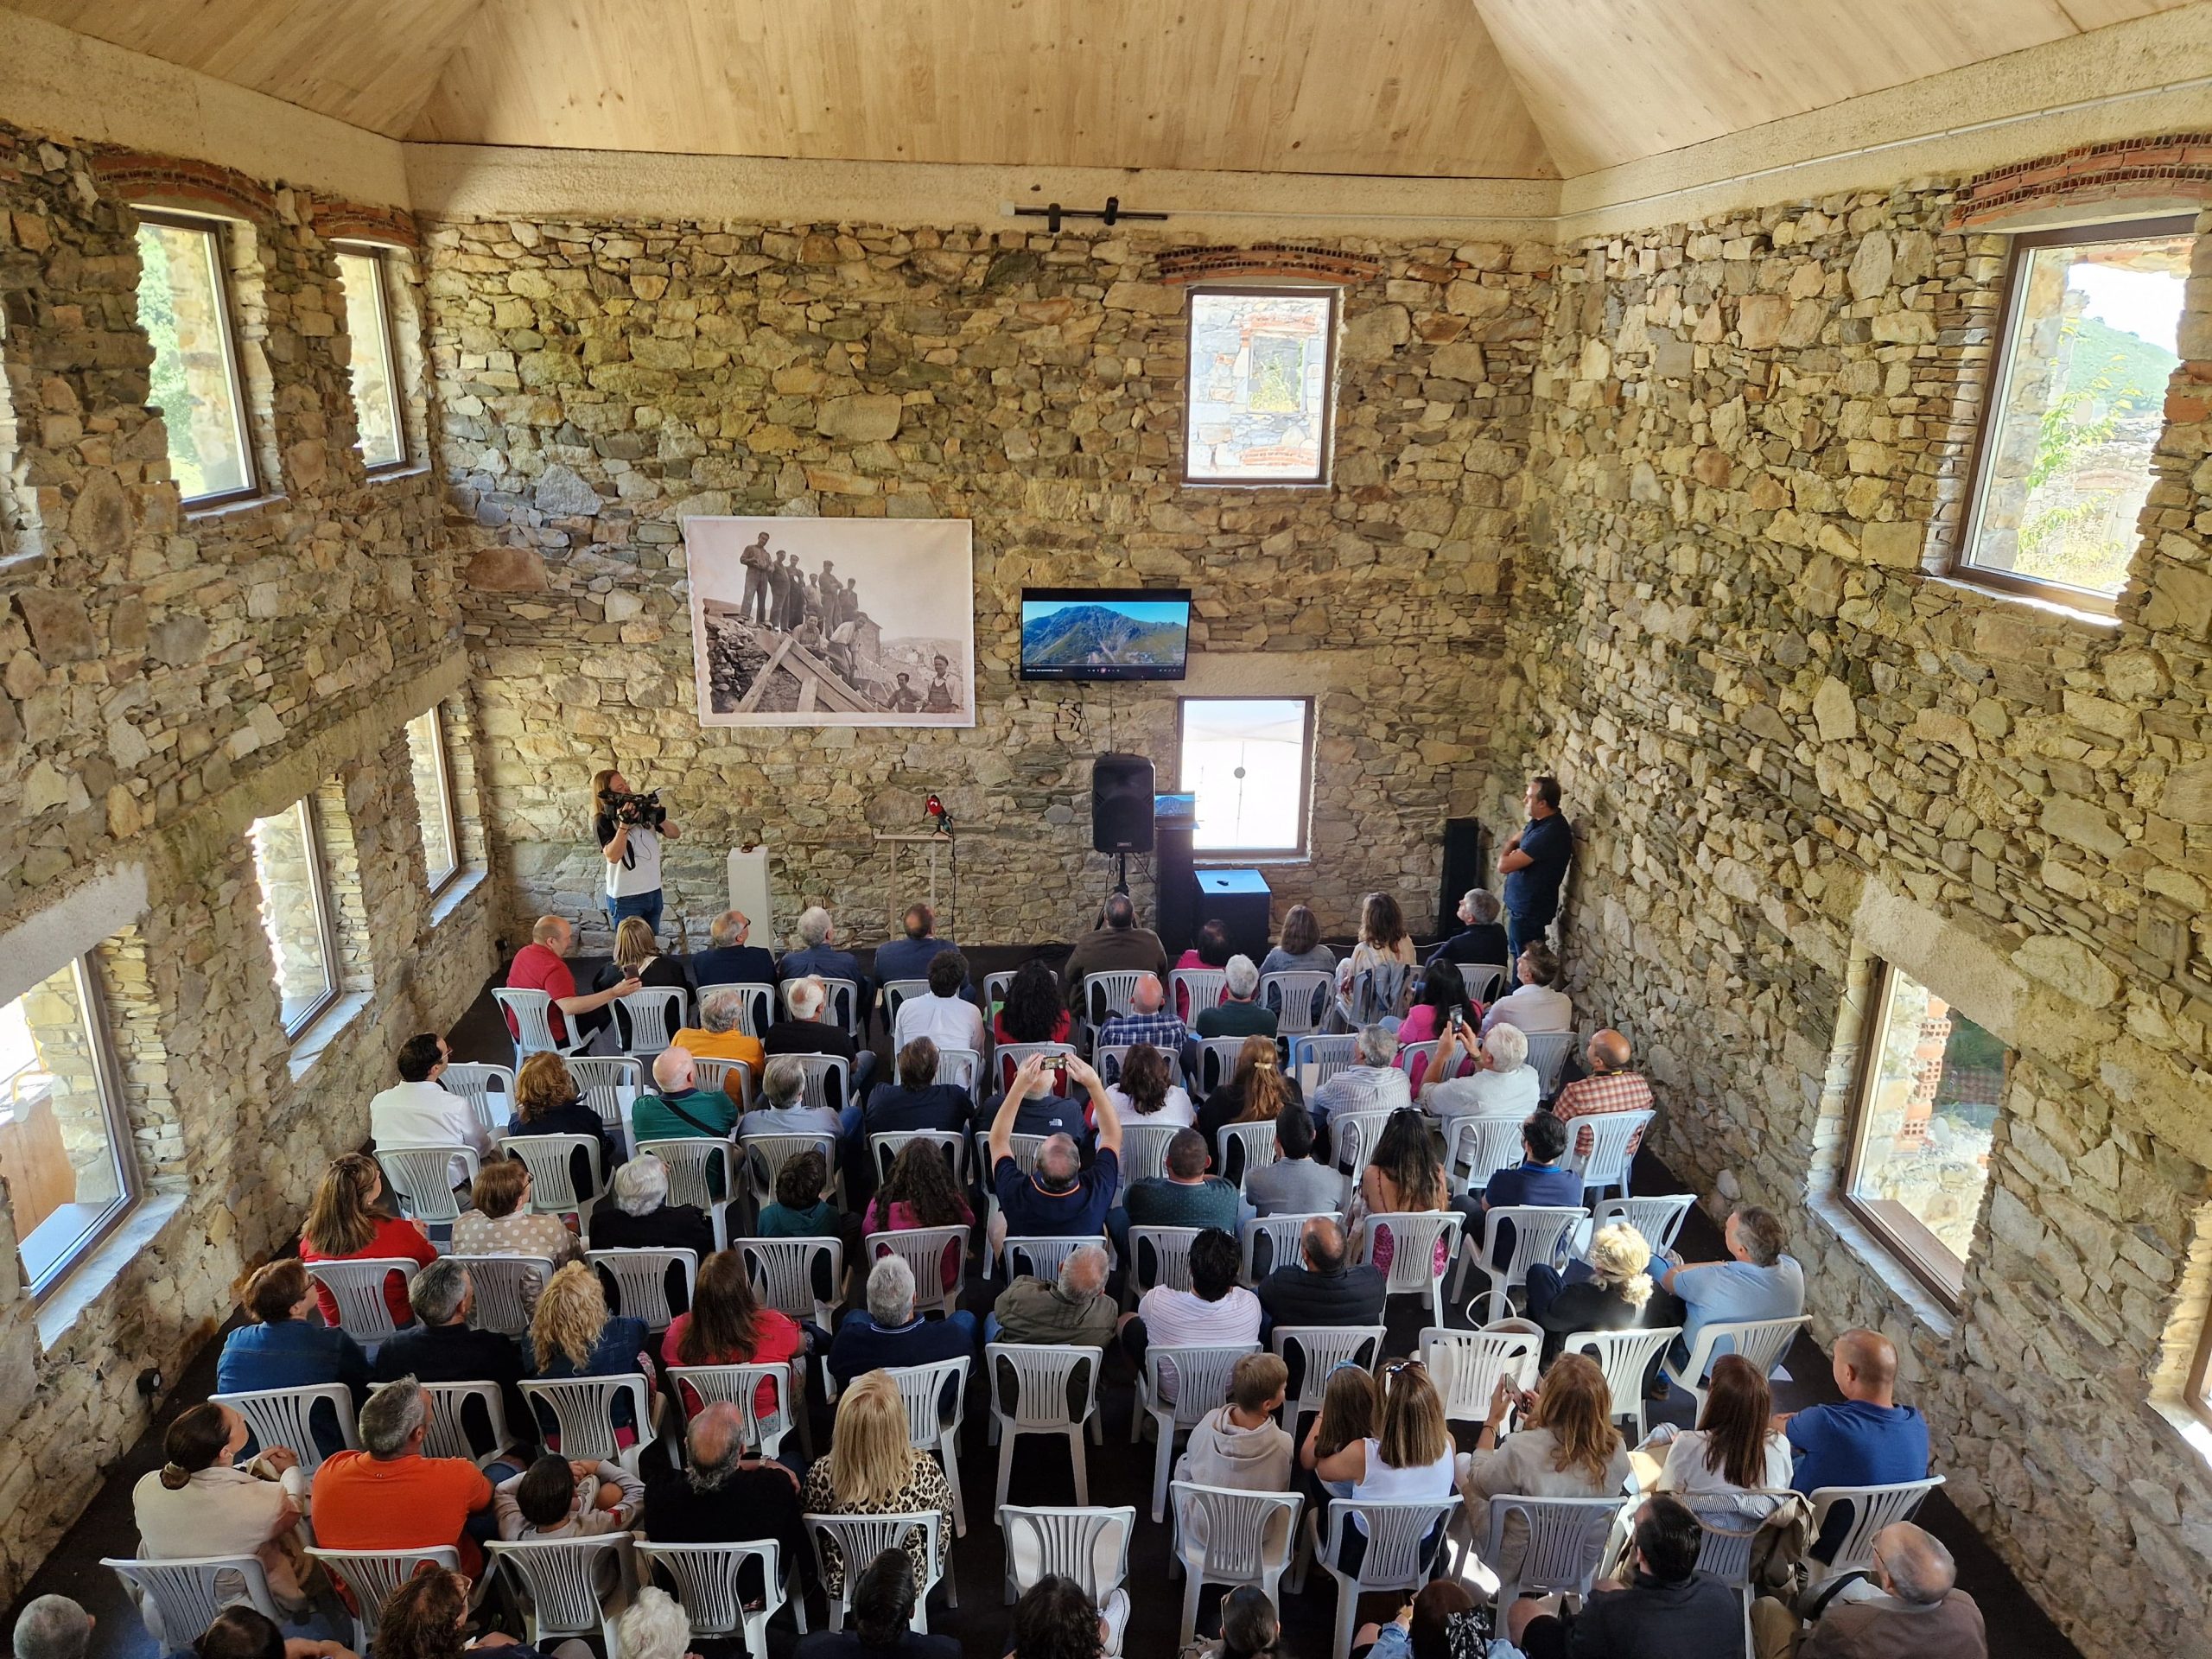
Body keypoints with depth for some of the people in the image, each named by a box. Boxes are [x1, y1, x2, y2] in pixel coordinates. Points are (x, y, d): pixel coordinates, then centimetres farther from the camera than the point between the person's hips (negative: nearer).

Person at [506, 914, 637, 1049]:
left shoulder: (522, 953, -2)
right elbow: (569, 1007, -44)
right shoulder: (553, 968, -31)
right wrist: (613, 993, -48)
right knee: (606, 1008, 7)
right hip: (551, 1038, -8)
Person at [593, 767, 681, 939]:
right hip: (625, 899, -5)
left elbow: (674, 834, 5)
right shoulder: (603, 821, -11)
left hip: (654, 892, 5)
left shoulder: (642, 809, 4)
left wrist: (660, 819, -15)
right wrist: (624, 824, -31)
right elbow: (613, 856, -24)